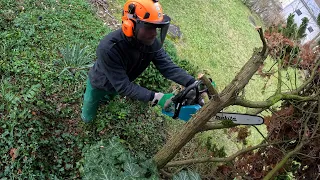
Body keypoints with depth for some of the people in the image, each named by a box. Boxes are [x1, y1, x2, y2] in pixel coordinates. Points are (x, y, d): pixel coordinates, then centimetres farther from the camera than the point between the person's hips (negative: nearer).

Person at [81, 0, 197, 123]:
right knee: (88, 118, 20)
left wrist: (193, 84, -46)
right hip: (99, 85, -4)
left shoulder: (151, 41, -29)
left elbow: (168, 66, -32)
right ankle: (87, 95, 46)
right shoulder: (109, 49, -46)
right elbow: (123, 86, -43)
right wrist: (155, 97, -51)